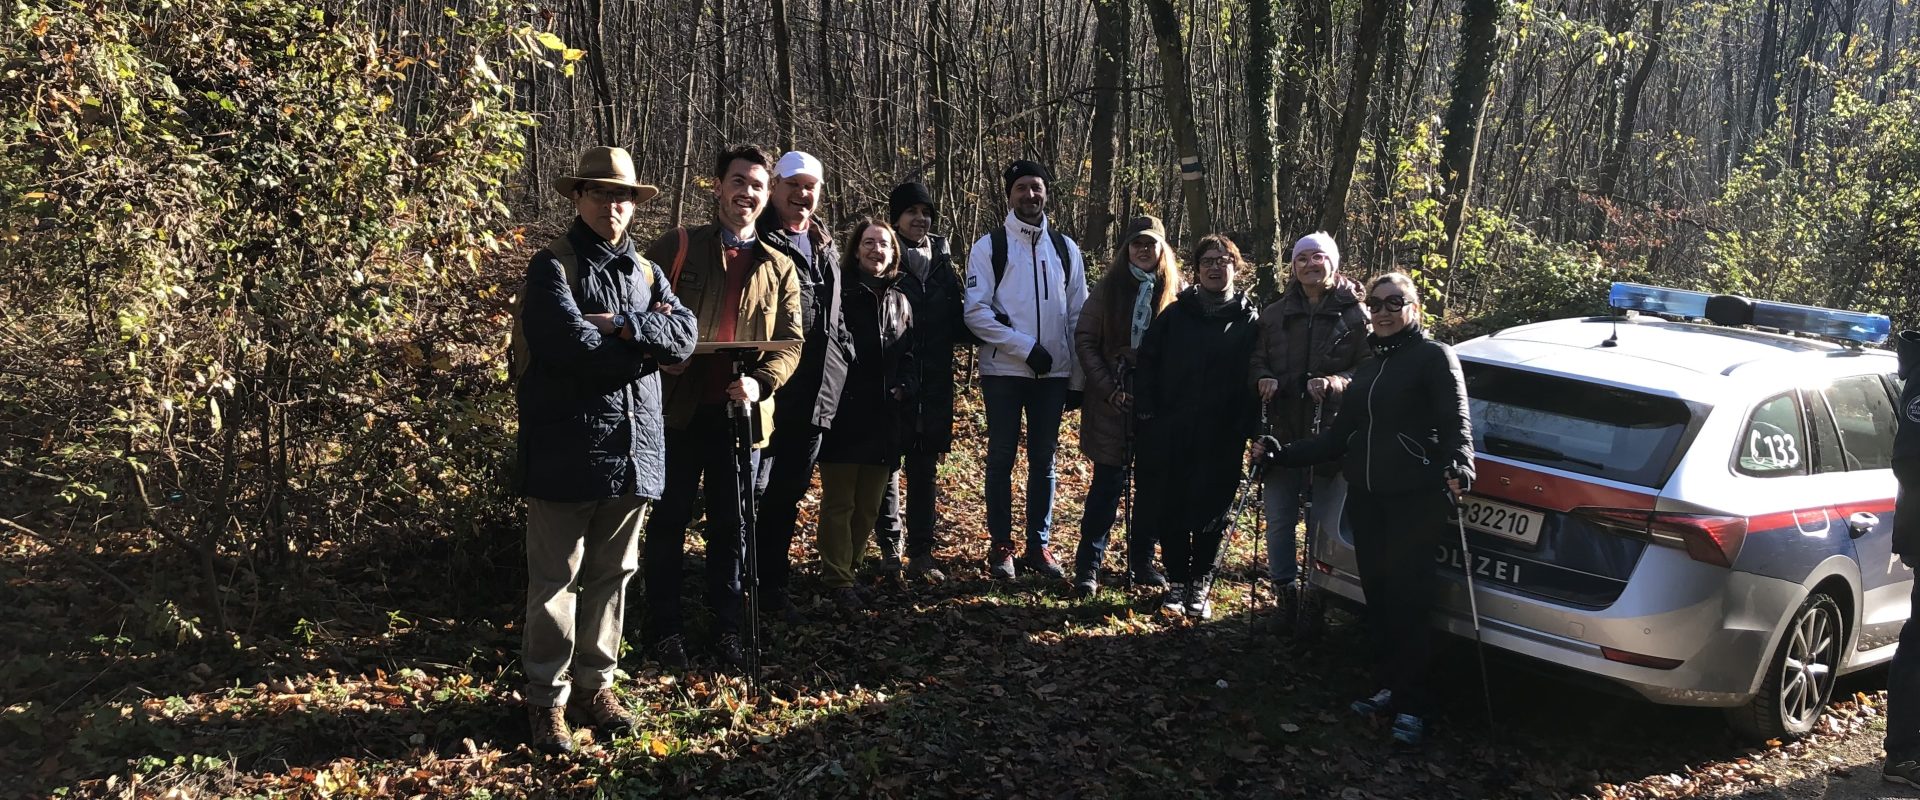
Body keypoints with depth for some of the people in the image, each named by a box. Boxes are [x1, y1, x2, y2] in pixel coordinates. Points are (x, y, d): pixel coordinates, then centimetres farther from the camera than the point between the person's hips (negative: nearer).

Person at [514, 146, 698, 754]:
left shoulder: (647, 273, 14)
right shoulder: (553, 266, -5)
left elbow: (684, 336, -3)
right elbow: (572, 346, -20)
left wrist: (622, 326, -16)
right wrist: (647, 342, -9)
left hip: (633, 447, 6)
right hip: (567, 447, -6)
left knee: (613, 574, 14)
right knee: (557, 578, 1)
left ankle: (596, 684, 26)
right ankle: (547, 698, 11)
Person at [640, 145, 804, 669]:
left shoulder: (780, 268, 10)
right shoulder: (678, 247, 3)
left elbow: (790, 343, 5)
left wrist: (760, 383, -13)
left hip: (741, 413, 2)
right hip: (679, 407, -2)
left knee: (732, 526, 10)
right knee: (670, 519, 6)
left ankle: (726, 627, 22)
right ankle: (663, 627, 17)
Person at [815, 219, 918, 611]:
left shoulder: (900, 301, 15)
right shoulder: (839, 288, -3)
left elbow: (908, 356, 20)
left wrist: (903, 387, 3)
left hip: (884, 418, 6)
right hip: (843, 414, -5)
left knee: (869, 505, 12)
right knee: (839, 502, 0)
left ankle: (848, 567, 26)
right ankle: (838, 579, 6)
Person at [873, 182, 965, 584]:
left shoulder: (943, 264, 11)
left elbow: (958, 323, 12)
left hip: (933, 384, 4)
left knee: (925, 468, 6)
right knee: (888, 464, 5)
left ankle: (921, 551, 10)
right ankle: (889, 546, 18)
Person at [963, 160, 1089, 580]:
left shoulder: (1065, 248, 8)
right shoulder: (989, 246, -2)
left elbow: (1077, 316, 9)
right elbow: (976, 312, -9)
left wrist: (1077, 378, 5)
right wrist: (1026, 346, -16)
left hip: (1053, 373, 3)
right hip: (1004, 371, -3)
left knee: (1043, 459, 9)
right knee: (1002, 458, 5)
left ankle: (1039, 545, 18)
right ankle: (1001, 546, 14)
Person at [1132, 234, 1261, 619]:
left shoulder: (1250, 321, 3)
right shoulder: (1176, 314, 6)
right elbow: (1148, 361, 5)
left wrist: (1246, 428, -7)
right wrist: (1147, 412, -4)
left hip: (1222, 440, -1)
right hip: (1171, 436, 1)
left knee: (1211, 514, 5)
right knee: (1171, 510, 5)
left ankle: (1201, 587, 17)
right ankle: (1177, 582, 18)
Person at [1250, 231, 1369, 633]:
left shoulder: (1356, 315, -1)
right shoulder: (1275, 314, 10)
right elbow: (1257, 360, 17)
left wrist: (1337, 383, -20)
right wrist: (1263, 378, -6)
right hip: (1283, 431, 3)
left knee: (1325, 522, 5)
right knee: (1279, 520, 5)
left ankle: (1315, 599, 18)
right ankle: (1285, 594, 19)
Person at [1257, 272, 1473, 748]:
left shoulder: (1434, 357, -1)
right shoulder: (1368, 366, 20)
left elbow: (1456, 425, -11)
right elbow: (1340, 437, 22)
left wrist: (1458, 467, -30)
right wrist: (1282, 455, 18)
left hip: (1414, 499, -7)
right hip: (1366, 498, 7)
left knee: (1407, 601, -6)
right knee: (1377, 597, 7)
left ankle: (1411, 706, 1)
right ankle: (1387, 689, 18)